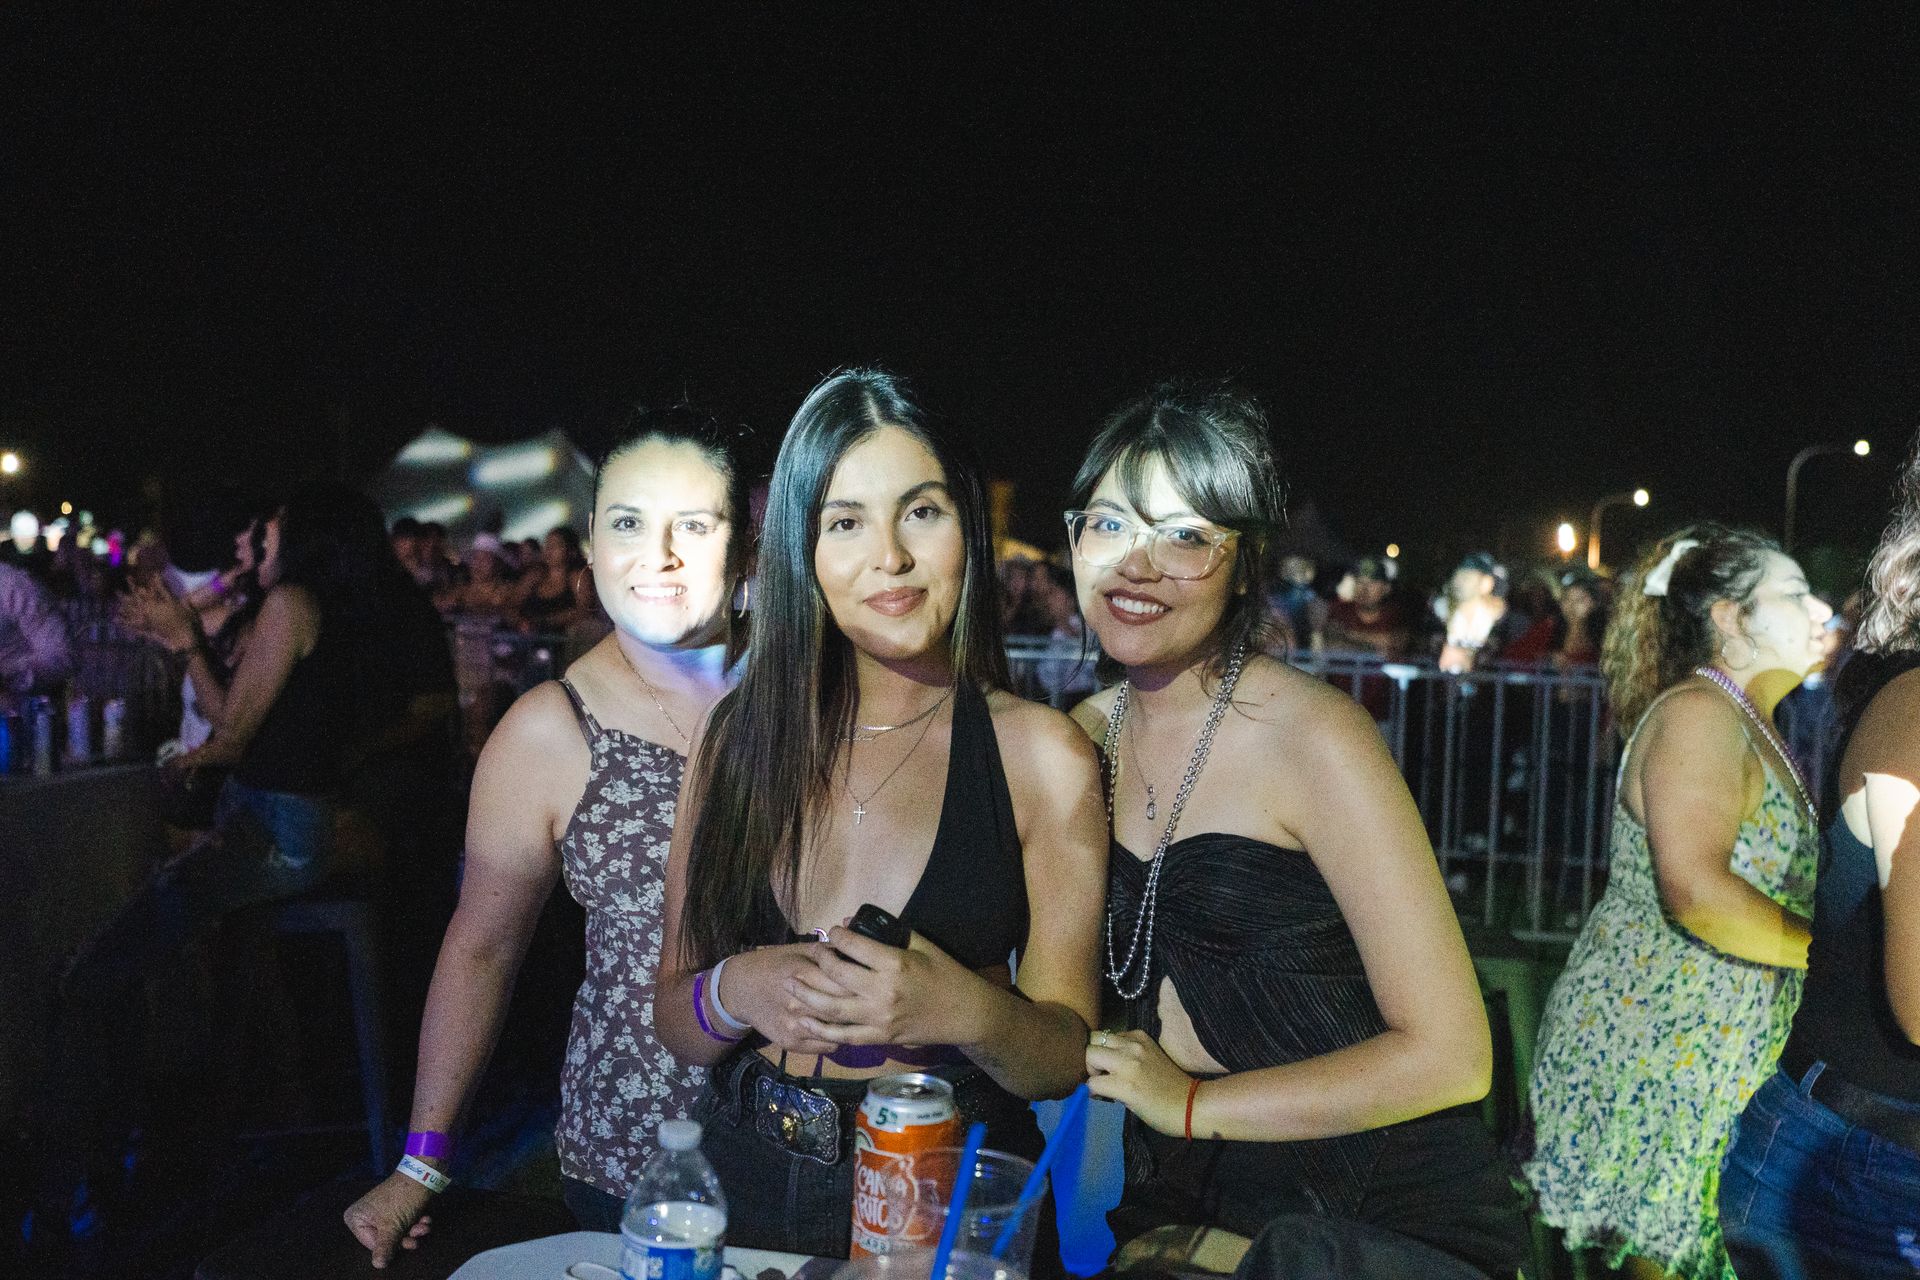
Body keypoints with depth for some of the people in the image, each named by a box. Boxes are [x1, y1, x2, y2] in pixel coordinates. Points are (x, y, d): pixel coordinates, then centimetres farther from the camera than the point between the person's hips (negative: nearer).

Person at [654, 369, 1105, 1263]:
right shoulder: (737, 735, -2)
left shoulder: (1042, 754, -10)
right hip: (748, 1186, 2)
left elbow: (1068, 1056, -8)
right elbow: (673, 1023, 1)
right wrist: (737, 991, -19)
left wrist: (966, 1011, -27)